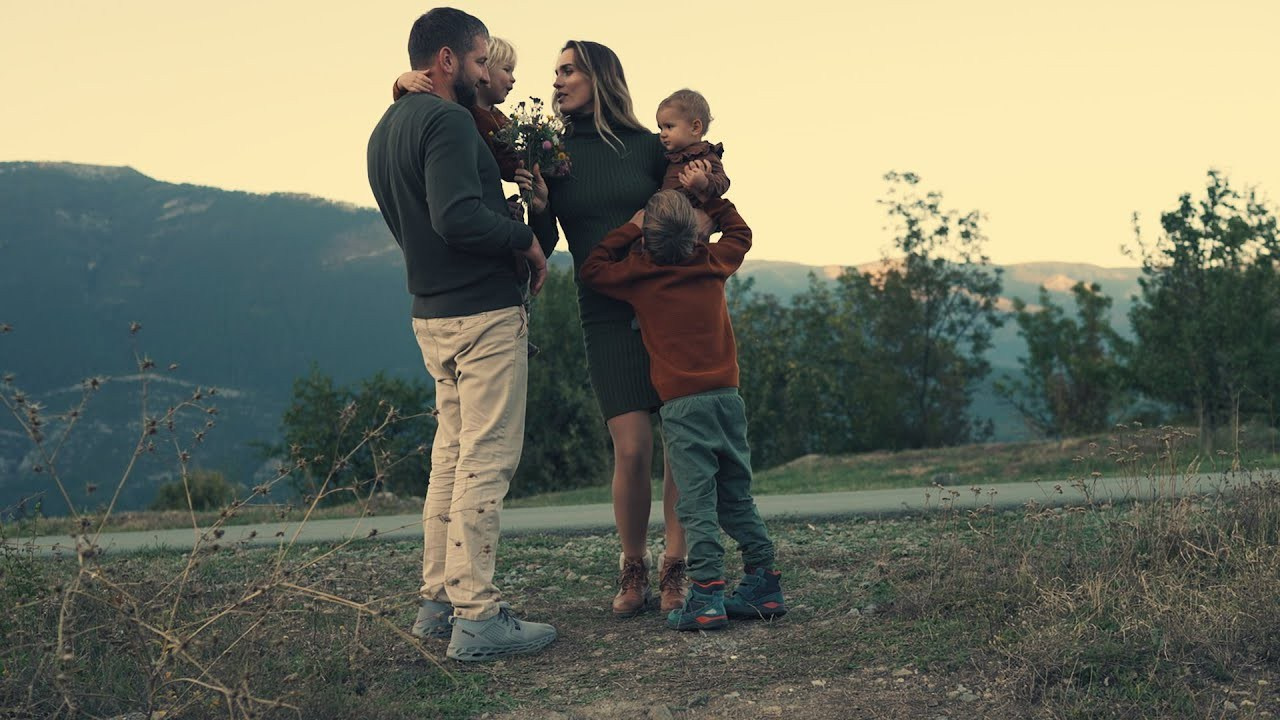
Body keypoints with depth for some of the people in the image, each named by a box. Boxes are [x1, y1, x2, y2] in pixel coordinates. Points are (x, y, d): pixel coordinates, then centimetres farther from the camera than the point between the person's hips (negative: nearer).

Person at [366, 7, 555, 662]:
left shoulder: (386, 129, 16)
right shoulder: (446, 122, -14)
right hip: (483, 311, -9)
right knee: (486, 461, -7)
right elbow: (458, 217, -27)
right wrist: (525, 238, -12)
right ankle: (477, 618, -5)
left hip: (431, 310, 10)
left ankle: (438, 600, 18)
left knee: (451, 454, 14)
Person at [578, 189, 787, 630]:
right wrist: (707, 193, 33)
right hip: (728, 396, 4)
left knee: (696, 503, -5)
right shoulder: (714, 262, 8)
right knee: (737, 498, 14)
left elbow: (592, 269, 15)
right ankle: (764, 584, 16)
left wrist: (630, 229, 15)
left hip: (682, 404, -4)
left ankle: (708, 594, -10)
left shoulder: (639, 275, -2)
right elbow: (739, 232, 29)